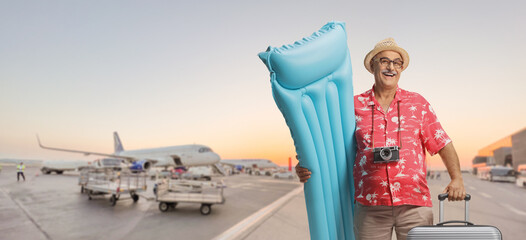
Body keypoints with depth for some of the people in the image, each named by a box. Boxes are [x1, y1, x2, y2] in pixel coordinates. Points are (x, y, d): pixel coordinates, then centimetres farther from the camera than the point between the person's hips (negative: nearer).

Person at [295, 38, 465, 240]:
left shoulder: (417, 104, 10)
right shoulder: (355, 105, 7)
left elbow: (443, 143, 10)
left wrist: (456, 178, -3)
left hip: (413, 203, 1)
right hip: (370, 206, 0)